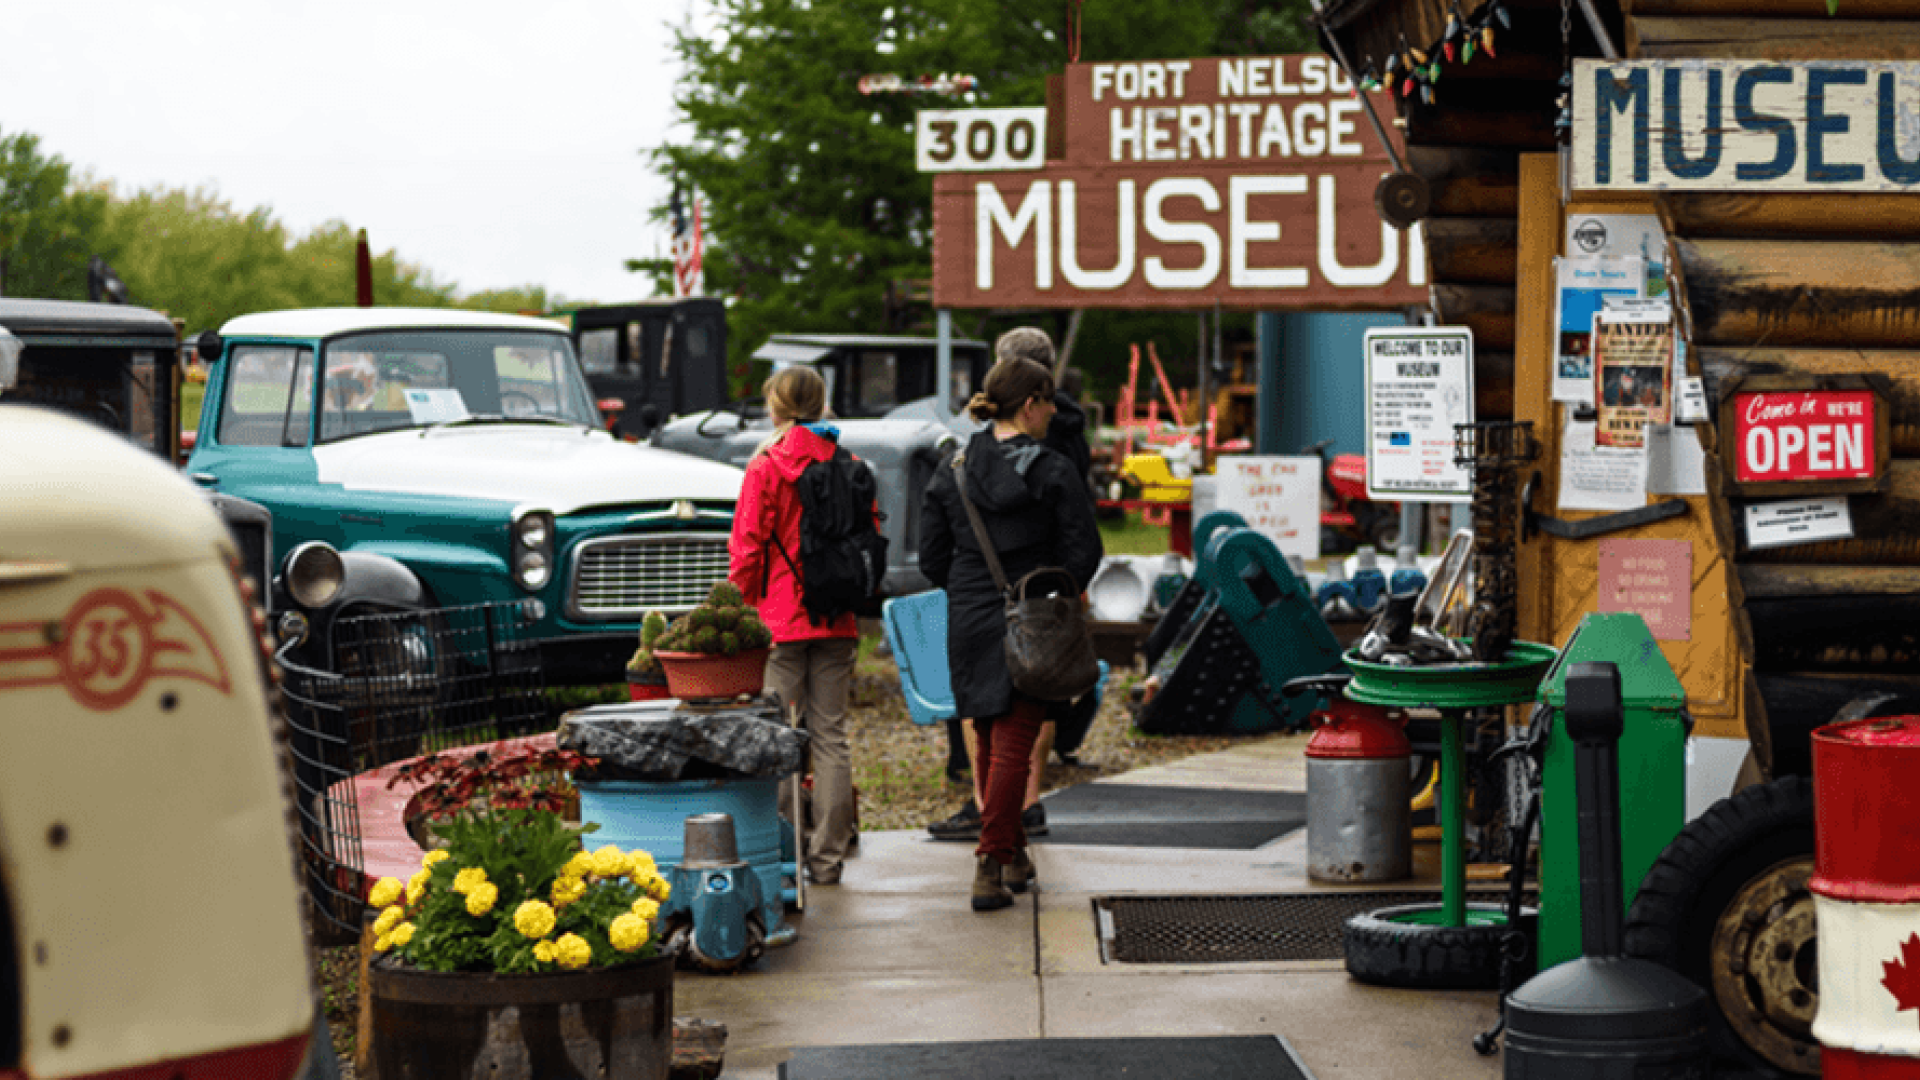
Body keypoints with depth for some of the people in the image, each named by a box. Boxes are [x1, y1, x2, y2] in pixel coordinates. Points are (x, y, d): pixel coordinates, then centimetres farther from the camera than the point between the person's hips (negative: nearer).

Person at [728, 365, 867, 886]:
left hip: (779, 618, -4)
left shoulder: (766, 467, -9)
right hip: (835, 623, 4)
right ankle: (828, 858, 9)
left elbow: (747, 549, -8)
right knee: (830, 735, 8)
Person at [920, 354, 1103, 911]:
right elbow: (1083, 553, -9)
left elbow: (932, 558, 7)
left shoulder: (952, 472, 3)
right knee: (1014, 744, -3)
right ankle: (992, 865, -9)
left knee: (989, 740, 18)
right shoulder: (1051, 473, -10)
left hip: (968, 623, 5)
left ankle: (1011, 853, 28)